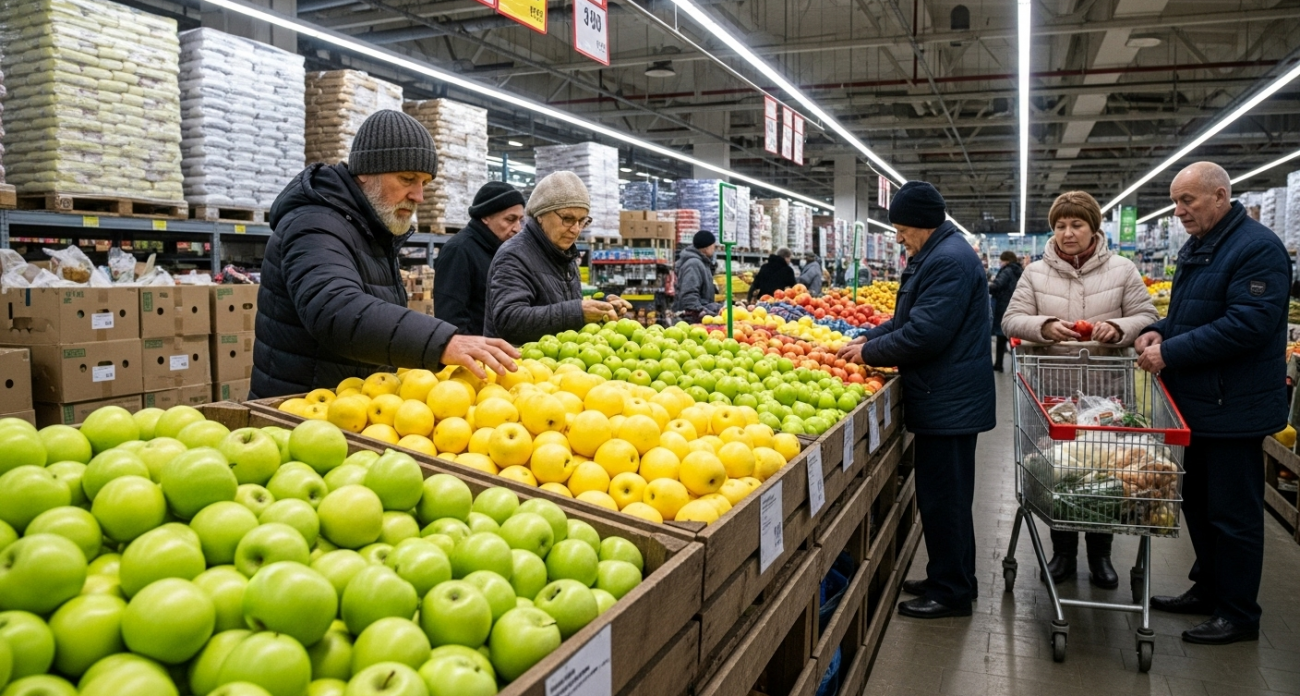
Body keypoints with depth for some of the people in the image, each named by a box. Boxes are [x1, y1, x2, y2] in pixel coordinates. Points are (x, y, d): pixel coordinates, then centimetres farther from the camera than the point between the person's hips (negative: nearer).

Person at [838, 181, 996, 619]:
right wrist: (869, 338, 10)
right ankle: (949, 579, 29)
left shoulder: (949, 261, -19)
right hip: (945, 399, 11)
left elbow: (925, 333, -25)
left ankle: (951, 592, 10)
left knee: (944, 498, -2)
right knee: (943, 495, 17)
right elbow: (910, 318, 23)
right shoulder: (938, 256, 16)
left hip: (948, 402, -11)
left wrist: (870, 353, -13)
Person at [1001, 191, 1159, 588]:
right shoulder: (1036, 273, 3)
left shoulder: (1122, 270, 1)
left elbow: (1146, 318, 2)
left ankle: (1100, 555, 24)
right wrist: (1045, 326, -20)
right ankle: (1063, 553, 23)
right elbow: (1012, 320, -1)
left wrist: (1117, 328, -19)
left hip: (1106, 388, 0)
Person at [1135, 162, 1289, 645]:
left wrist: (1171, 352, -23)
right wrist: (1159, 331, 2)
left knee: (1233, 512, 1)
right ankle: (1208, 589, 33)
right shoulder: (1195, 249, 13)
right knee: (1197, 501, 18)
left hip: (1233, 406, -9)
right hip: (1196, 402, 9)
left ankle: (1238, 614, 15)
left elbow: (1249, 325, -25)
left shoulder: (1258, 248, -17)